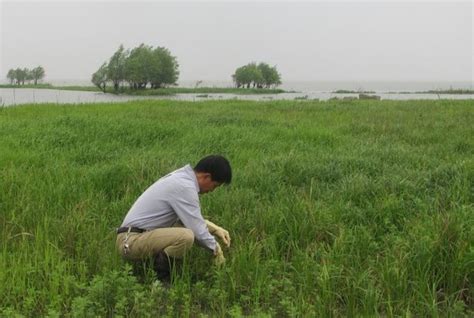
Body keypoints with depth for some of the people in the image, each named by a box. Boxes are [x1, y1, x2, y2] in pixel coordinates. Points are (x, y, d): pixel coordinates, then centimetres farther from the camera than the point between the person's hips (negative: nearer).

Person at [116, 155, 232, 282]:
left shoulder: (181, 177, 10)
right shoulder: (185, 186, -20)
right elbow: (197, 230, -17)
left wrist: (214, 228, 13)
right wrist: (215, 249, 0)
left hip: (136, 235, 10)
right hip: (132, 241, -10)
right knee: (186, 236, -29)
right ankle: (157, 279, -9)